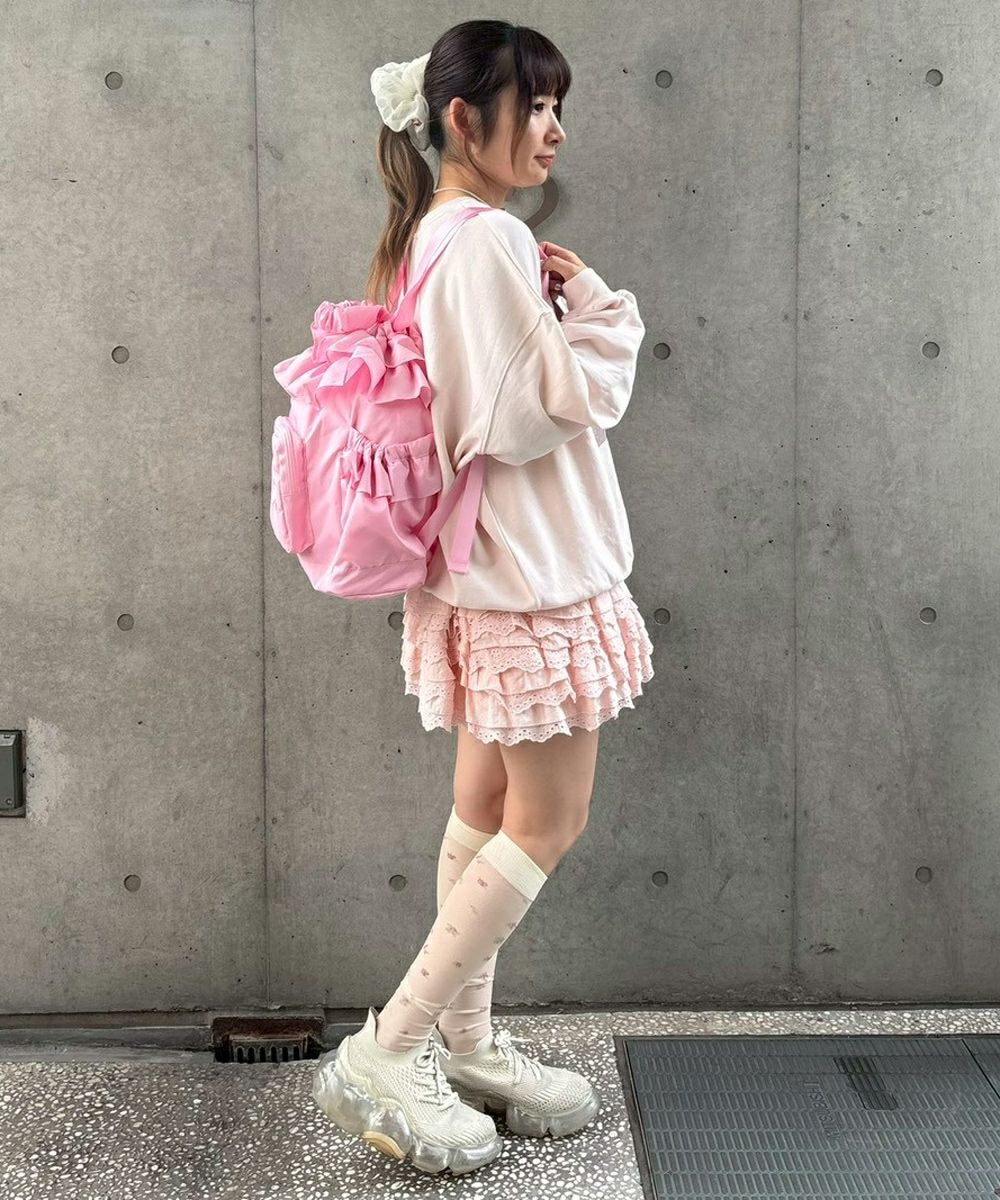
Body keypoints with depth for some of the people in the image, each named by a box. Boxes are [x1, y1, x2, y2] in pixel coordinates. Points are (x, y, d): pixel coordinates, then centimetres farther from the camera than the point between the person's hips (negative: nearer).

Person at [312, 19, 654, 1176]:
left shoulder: (424, 242, 12)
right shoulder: (494, 243, -19)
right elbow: (554, 406, -22)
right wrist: (594, 303, -9)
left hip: (476, 575, 10)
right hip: (530, 573, -10)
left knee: (488, 809, 14)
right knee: (548, 823, -2)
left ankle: (464, 1045, 24)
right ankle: (385, 1054, 1)